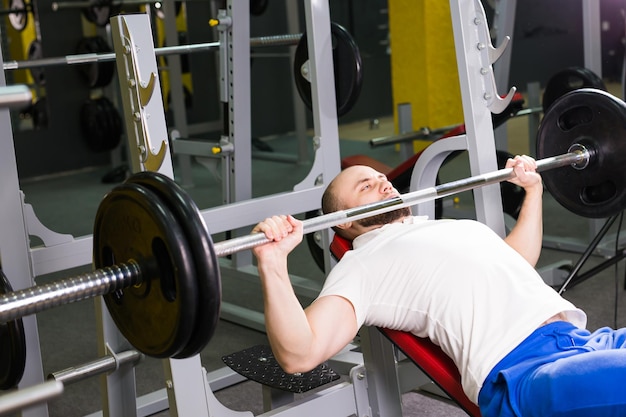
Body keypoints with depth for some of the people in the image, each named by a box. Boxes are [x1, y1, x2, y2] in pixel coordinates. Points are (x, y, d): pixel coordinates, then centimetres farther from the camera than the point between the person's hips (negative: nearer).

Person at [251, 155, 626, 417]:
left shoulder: (458, 226, 29)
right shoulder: (362, 265, 7)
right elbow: (300, 354, -7)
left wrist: (533, 189, 44)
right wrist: (273, 264, -18)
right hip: (522, 369, -8)